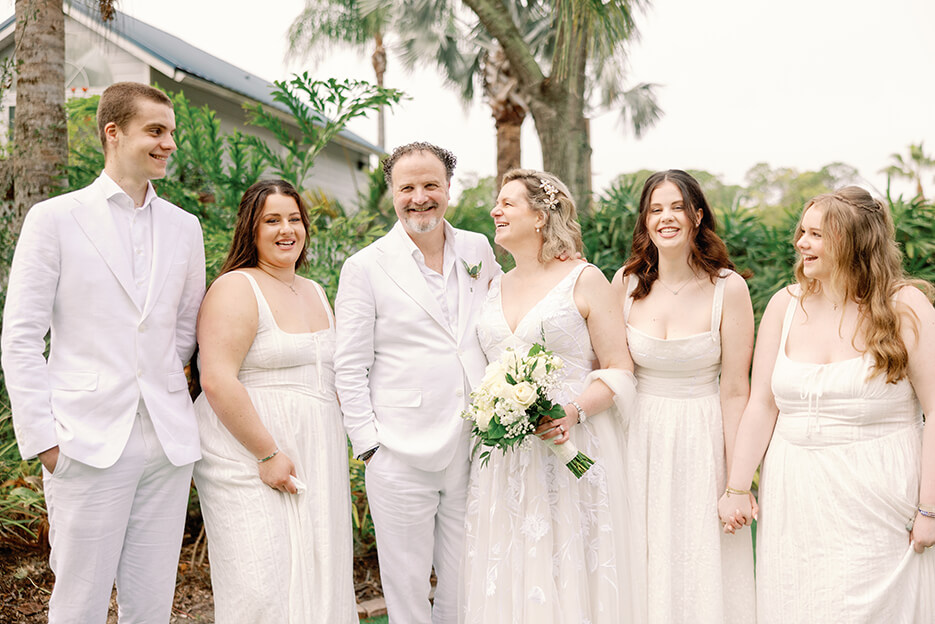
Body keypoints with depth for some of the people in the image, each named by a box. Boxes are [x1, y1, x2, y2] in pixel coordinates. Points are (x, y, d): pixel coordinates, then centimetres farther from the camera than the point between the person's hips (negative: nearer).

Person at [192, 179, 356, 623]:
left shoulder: (315, 292, 16)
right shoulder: (236, 289, -9)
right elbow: (218, 381, -18)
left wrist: (336, 450, 14)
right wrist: (267, 453, -19)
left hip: (316, 459, 8)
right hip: (249, 456, -7)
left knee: (317, 578, 10)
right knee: (262, 588, -6)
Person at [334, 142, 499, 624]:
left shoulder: (478, 250, 7)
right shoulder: (365, 267, -4)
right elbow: (349, 369, -3)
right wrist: (368, 447, -7)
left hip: (473, 452, 4)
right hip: (401, 457, -3)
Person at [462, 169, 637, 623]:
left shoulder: (585, 281, -2)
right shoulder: (493, 288, 15)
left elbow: (620, 371, -4)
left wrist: (573, 412, -20)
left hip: (572, 447, -5)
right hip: (504, 457, 5)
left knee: (569, 573, -2)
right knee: (507, 576, 6)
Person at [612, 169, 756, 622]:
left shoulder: (728, 288, -10)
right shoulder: (627, 282, -1)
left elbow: (735, 389, -9)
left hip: (702, 439, -2)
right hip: (639, 437, 3)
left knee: (701, 566, 7)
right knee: (644, 564, 12)